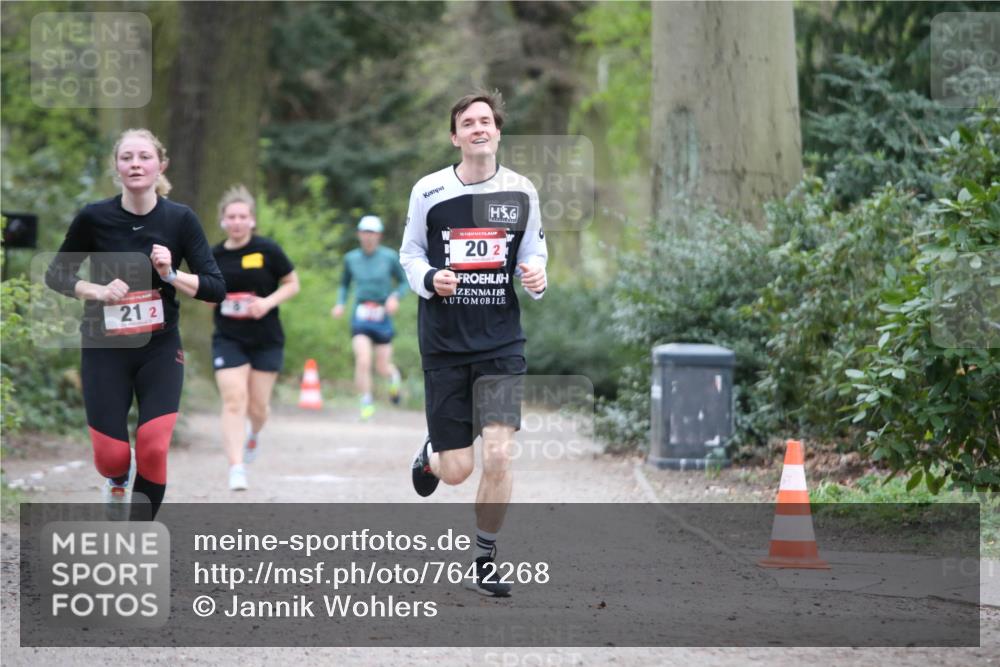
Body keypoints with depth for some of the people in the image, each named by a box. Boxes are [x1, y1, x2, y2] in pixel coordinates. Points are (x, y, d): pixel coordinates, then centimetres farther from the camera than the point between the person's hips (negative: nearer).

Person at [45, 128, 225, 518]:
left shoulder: (180, 219, -7)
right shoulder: (94, 218, -8)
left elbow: (216, 289, -6)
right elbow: (56, 275, 3)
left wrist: (171, 274, -22)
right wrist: (97, 290, -14)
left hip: (160, 350, 0)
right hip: (104, 350, 0)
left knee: (153, 449, -14)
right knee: (112, 457, -6)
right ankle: (117, 482, 32)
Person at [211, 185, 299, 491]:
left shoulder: (267, 250, -7)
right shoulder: (214, 256, 0)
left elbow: (292, 284, 0)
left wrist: (269, 301, -16)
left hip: (267, 339, -1)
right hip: (229, 340, 1)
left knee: (258, 405, 7)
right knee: (234, 400, -13)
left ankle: (253, 433, 43)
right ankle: (236, 468, -14)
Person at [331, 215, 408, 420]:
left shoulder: (389, 257, -2)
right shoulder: (351, 258, 4)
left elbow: (403, 282, 7)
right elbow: (345, 284, 18)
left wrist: (395, 297, -13)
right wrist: (340, 304, 2)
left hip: (382, 318, 0)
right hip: (360, 318, 0)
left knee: (382, 368, 5)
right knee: (363, 361, -18)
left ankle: (394, 377, 42)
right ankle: (366, 404, -4)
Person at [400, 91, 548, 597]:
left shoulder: (521, 191, 2)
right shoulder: (428, 191, -2)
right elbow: (410, 252, 9)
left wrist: (537, 276, -10)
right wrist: (428, 278, -12)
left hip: (501, 342, 1)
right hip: (444, 342, -1)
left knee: (498, 455, -13)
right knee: (456, 471, 0)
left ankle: (484, 564, 6)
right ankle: (430, 454, 41)